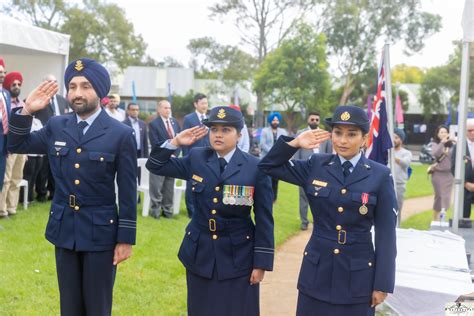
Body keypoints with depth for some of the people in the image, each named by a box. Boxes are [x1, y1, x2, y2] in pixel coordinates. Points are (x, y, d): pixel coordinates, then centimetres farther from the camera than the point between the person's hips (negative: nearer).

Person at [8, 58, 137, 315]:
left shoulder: (121, 134, -9)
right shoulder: (56, 126, 3)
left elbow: (128, 192, -8)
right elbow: (16, 146, 13)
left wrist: (126, 238, -8)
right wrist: (26, 111, -3)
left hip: (100, 233, -4)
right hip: (64, 230, 4)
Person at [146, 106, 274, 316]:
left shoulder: (255, 167, -9)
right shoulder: (196, 158, 1)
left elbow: (264, 220, -7)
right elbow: (155, 166, 9)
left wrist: (261, 263, -8)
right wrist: (175, 142, -5)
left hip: (238, 257, -3)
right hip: (200, 253, 3)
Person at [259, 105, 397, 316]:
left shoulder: (380, 175, -4)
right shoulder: (315, 166, 1)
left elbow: (386, 233, -3)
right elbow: (268, 167, 7)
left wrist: (382, 284, -4)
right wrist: (295, 143, -5)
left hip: (358, 275, -2)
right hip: (317, 270, 2)